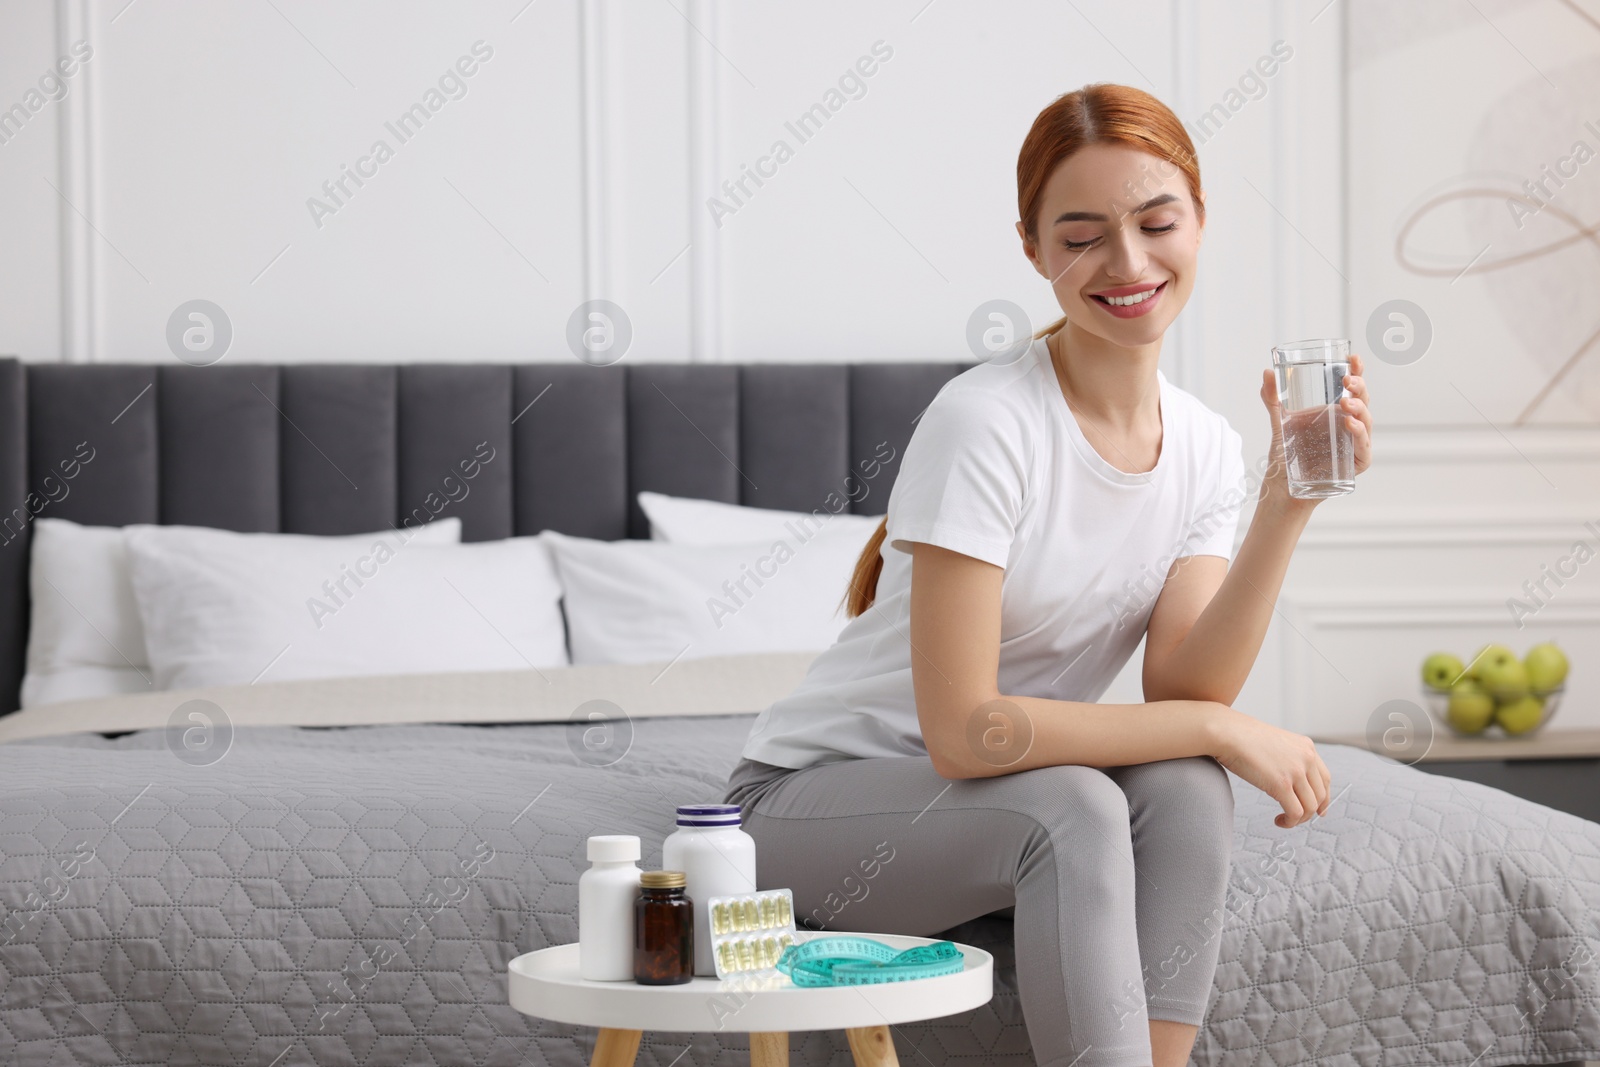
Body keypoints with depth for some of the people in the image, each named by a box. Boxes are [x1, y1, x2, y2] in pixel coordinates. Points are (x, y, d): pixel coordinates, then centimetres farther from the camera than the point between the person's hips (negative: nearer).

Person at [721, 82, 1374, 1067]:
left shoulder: (1206, 448, -1)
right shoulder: (987, 423, -23)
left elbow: (1182, 691, -13)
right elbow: (964, 730, -26)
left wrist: (1288, 505, -22)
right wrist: (1221, 729, -22)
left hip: (1001, 793, 6)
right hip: (814, 799, -6)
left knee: (1188, 791, -22)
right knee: (1073, 809, -31)